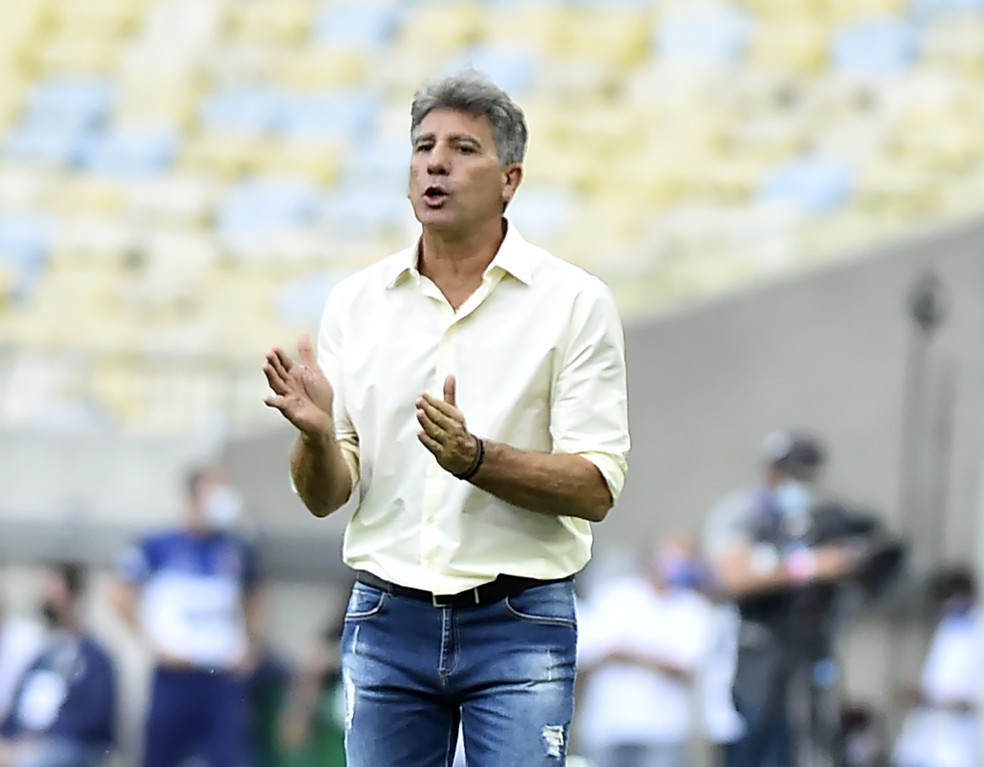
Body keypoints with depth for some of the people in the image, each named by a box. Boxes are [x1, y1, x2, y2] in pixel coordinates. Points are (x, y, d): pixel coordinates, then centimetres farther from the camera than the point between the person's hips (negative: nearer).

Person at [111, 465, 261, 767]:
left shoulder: (238, 551, 7)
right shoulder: (158, 547, -2)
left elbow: (251, 600, 23)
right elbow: (123, 598, 3)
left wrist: (248, 646, 8)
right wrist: (154, 643, -4)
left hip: (224, 674, 2)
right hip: (175, 673, -2)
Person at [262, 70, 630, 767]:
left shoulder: (575, 302, -2)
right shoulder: (356, 303, 7)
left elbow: (595, 489, -8)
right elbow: (325, 496, 7)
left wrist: (476, 458, -24)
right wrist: (317, 432, -15)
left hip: (519, 624, -3)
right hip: (389, 623, 3)